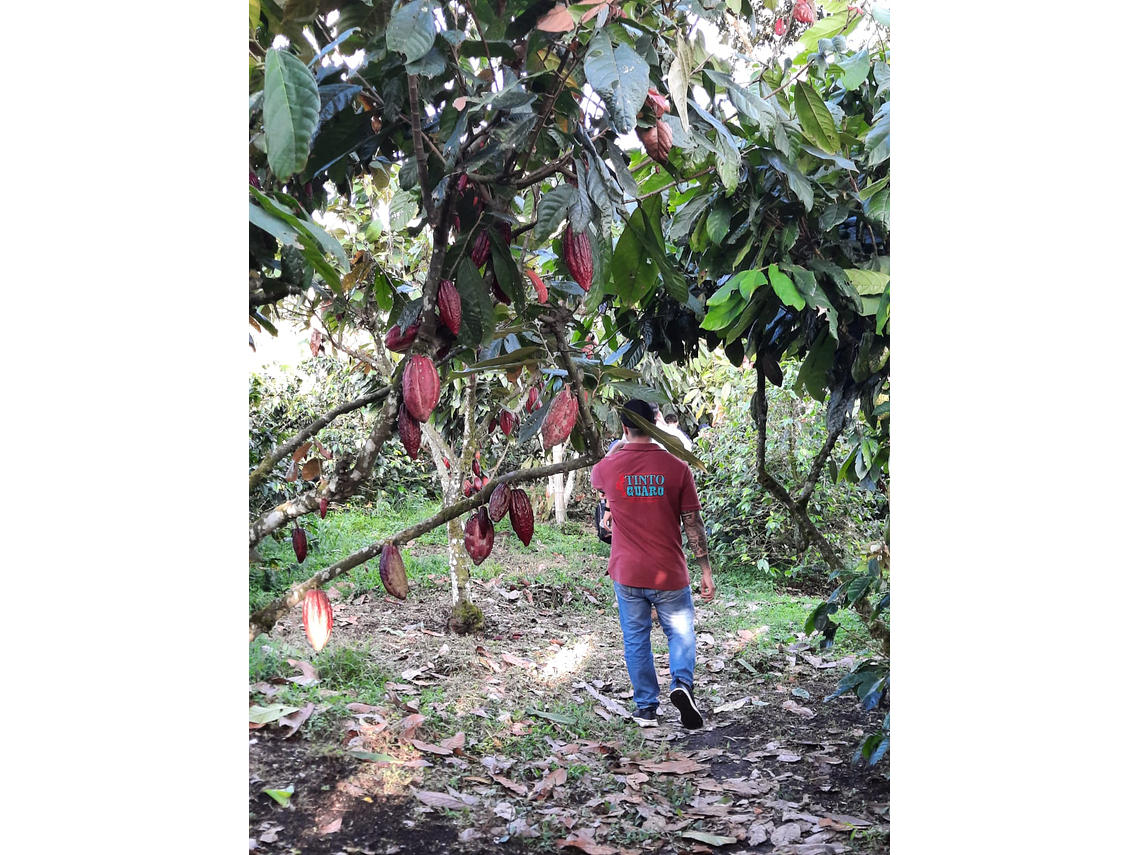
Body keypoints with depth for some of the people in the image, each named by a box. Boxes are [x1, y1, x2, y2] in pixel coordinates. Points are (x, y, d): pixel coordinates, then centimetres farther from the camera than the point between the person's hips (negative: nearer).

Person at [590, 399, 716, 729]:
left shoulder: (608, 468, -5)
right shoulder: (676, 467, -8)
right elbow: (692, 522, -6)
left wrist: (620, 446, 35)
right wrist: (706, 569, 1)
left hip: (627, 574, 1)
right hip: (669, 574, -1)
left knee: (636, 640, 13)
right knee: (681, 634, 17)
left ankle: (646, 708, 16)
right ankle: (682, 683, -6)